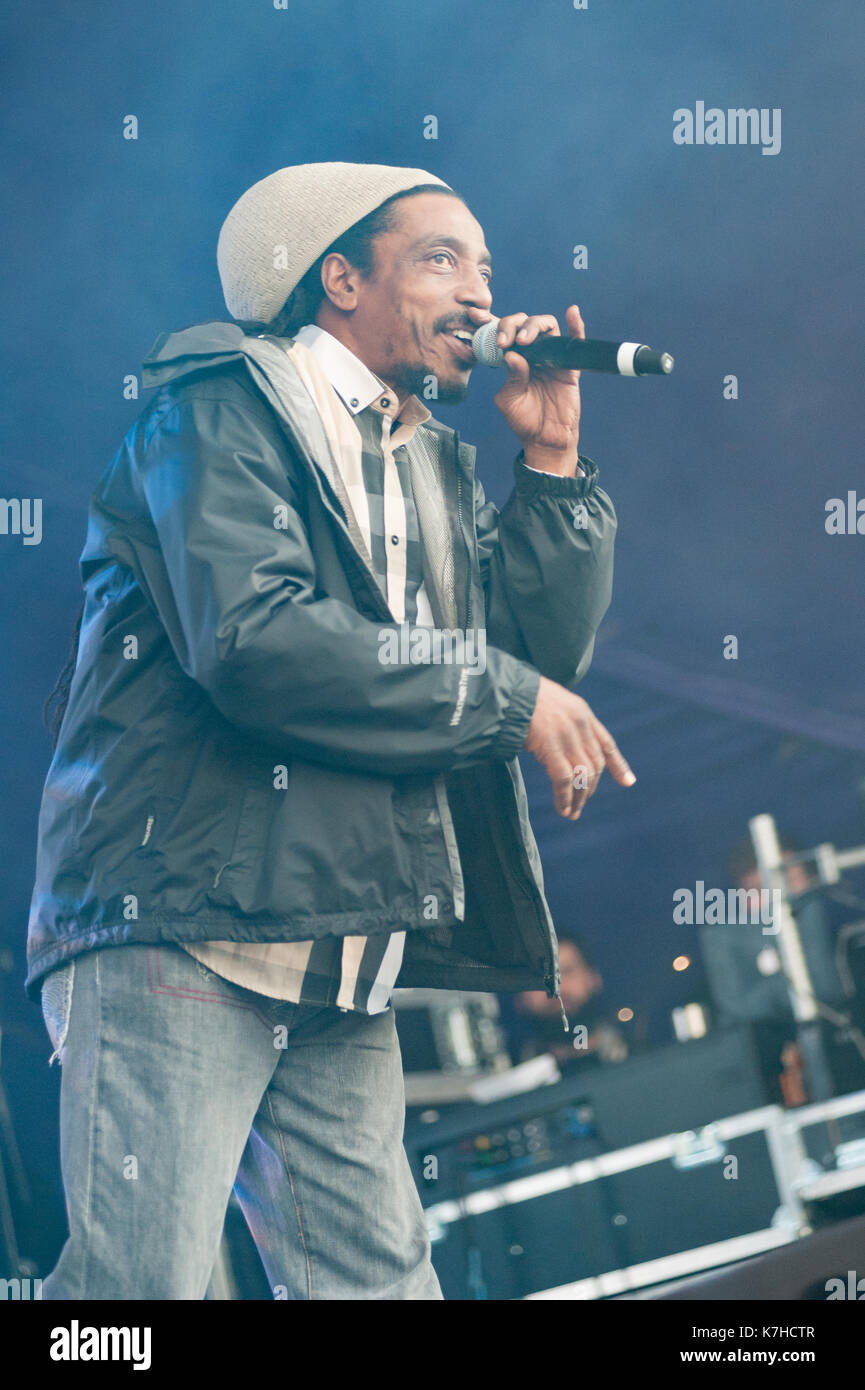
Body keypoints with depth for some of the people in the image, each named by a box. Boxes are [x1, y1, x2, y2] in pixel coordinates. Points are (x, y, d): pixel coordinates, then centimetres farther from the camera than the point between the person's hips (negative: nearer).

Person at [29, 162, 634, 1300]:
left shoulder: (437, 468, 21)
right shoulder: (228, 403, -2)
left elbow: (552, 650, 14)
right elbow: (250, 638, -19)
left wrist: (551, 459, 7)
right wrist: (506, 698, -12)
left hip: (345, 974, 8)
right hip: (181, 928, -7)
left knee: (381, 1276, 3)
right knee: (146, 1280, -14)